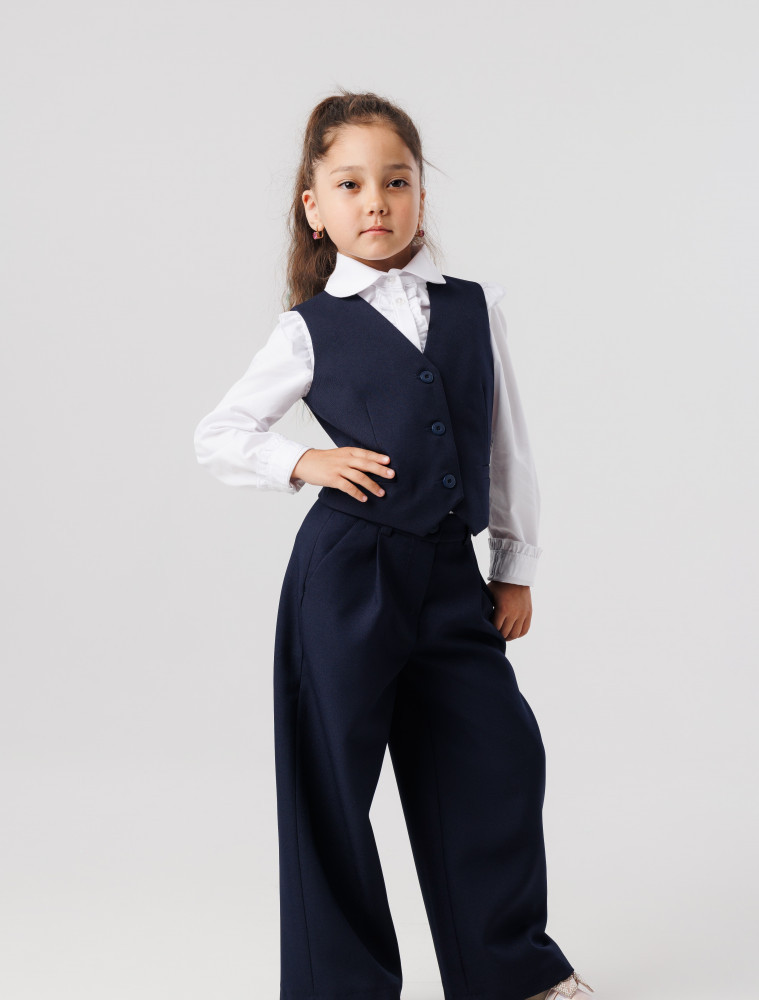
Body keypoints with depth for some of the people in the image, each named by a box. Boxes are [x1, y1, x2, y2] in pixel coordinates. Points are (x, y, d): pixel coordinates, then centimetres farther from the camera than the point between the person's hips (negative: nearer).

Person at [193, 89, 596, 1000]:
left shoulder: (475, 307, 7)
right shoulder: (311, 330, 0)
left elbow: (508, 444, 12)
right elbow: (217, 437, 9)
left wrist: (516, 567, 13)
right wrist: (306, 463, -8)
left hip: (451, 570, 3)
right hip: (346, 572, -3)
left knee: (501, 753, 7)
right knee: (334, 776, 2)